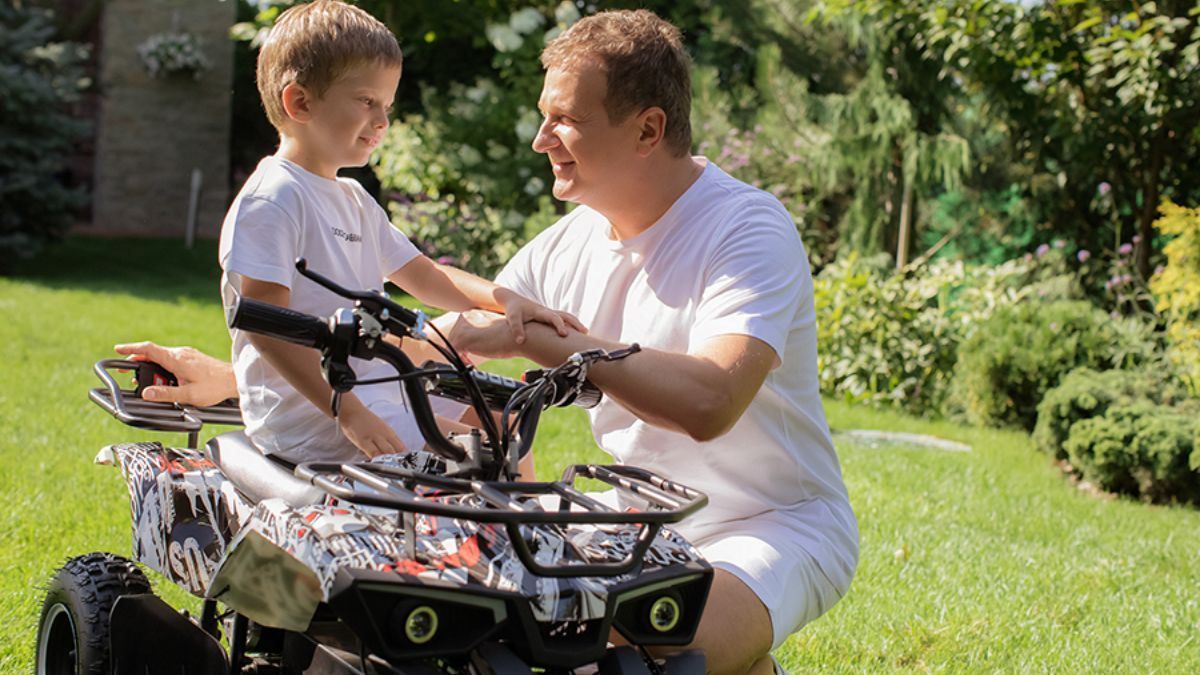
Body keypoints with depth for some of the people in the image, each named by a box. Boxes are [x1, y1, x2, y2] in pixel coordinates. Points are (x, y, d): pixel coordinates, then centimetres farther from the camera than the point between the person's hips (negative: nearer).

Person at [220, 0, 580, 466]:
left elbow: (424, 276, 19)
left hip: (375, 400, 10)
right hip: (316, 424, -10)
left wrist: (507, 300, 0)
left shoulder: (353, 201, 18)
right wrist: (350, 413, -25)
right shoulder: (273, 200, -12)